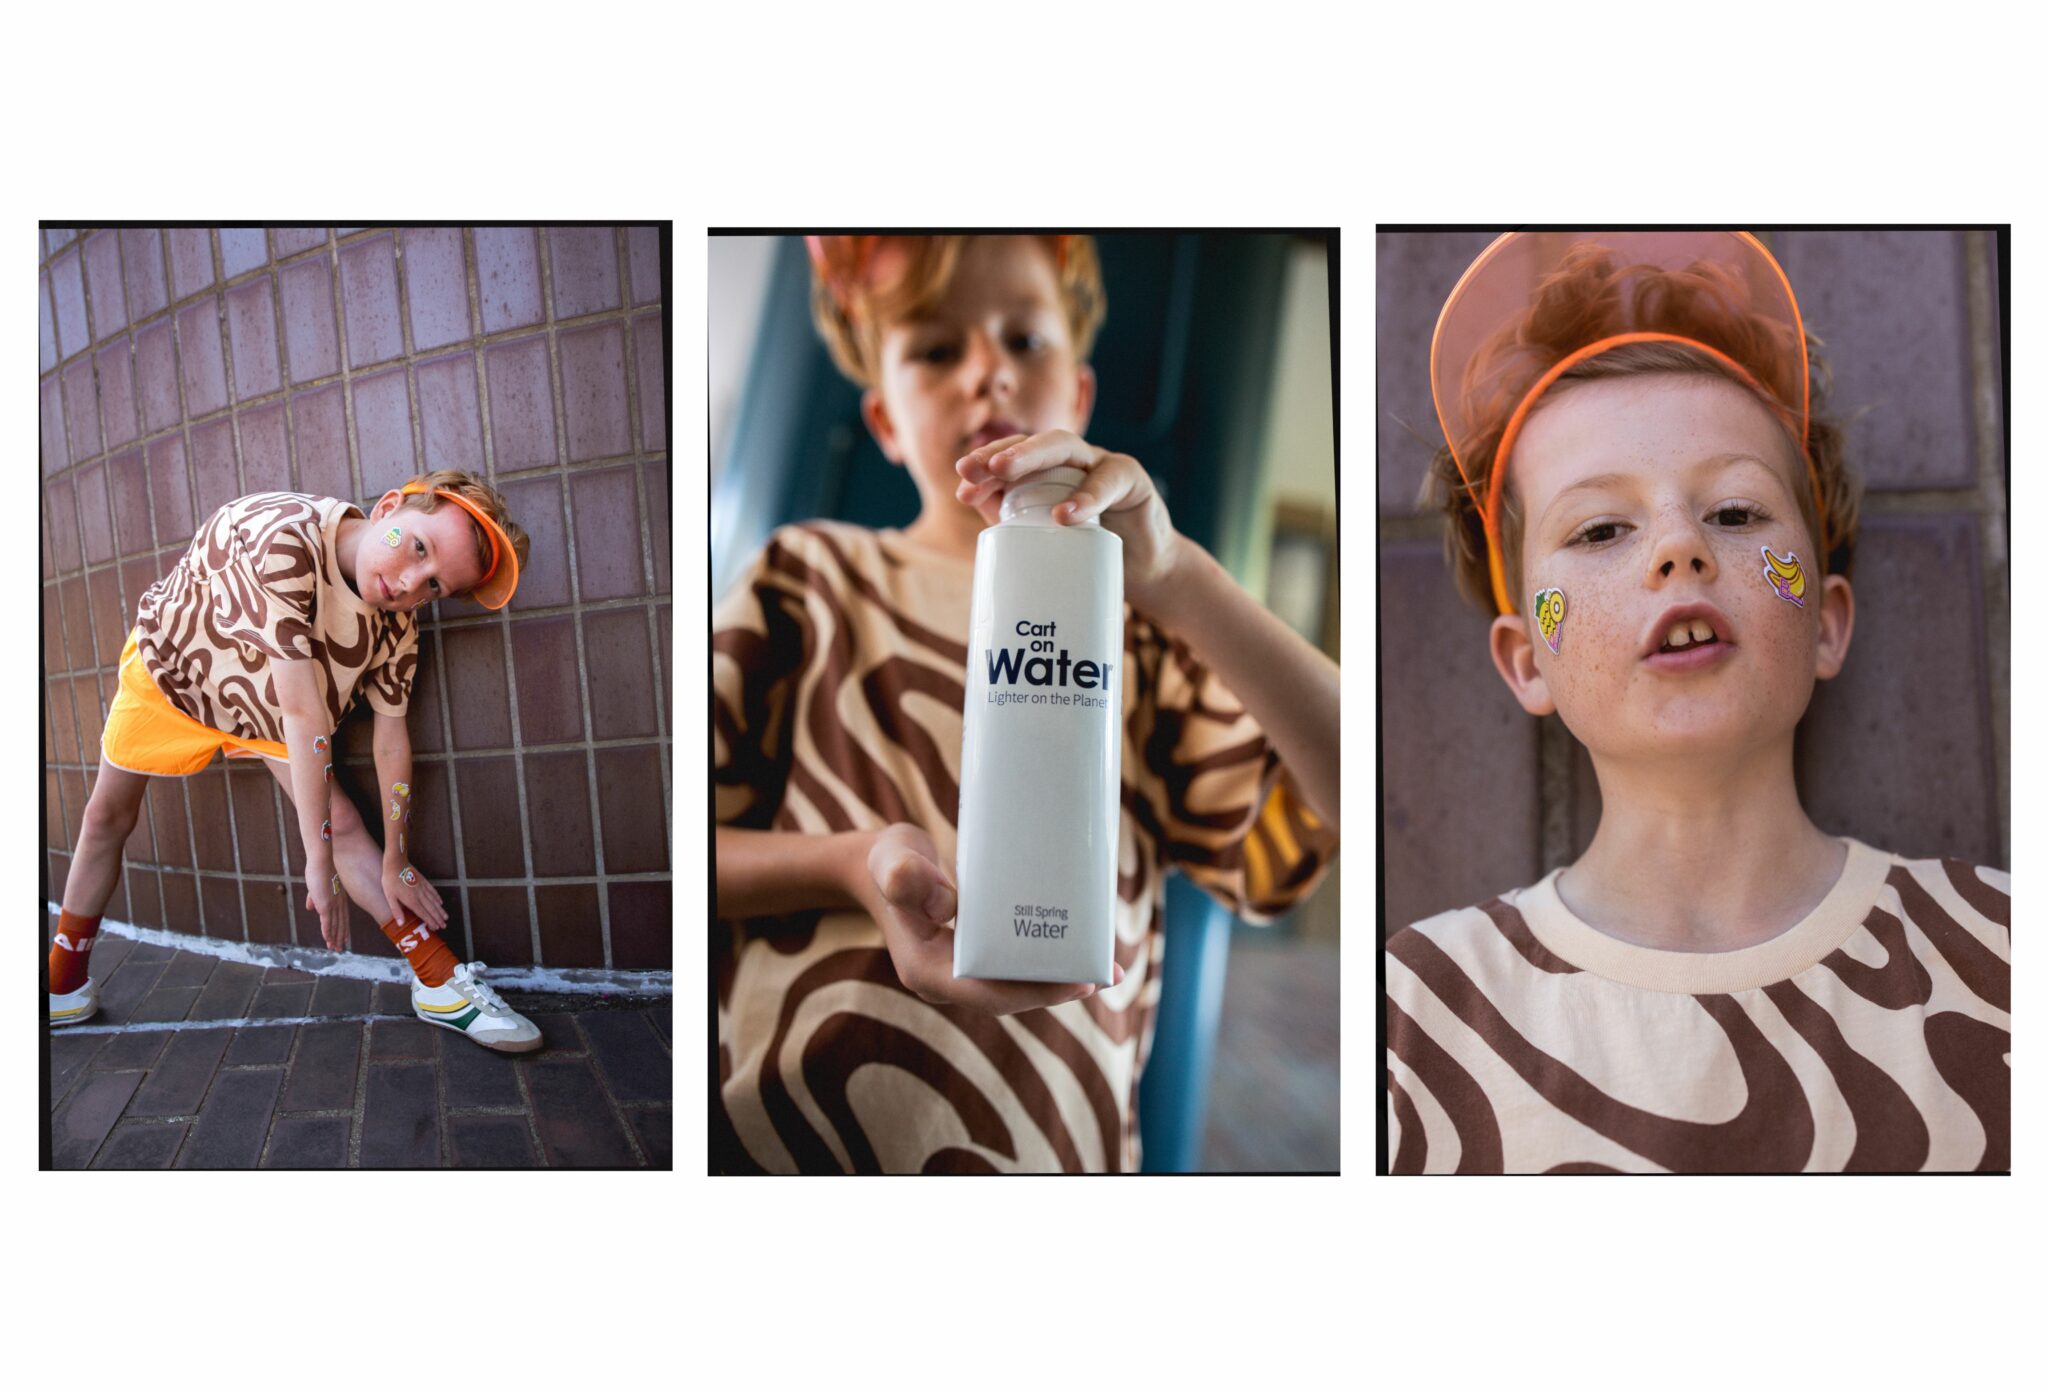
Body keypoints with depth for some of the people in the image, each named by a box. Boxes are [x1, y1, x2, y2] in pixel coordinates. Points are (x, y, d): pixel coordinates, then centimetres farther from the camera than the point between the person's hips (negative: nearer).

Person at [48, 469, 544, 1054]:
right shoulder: (282, 536, -46)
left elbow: (391, 738, -16)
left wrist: (395, 862, -11)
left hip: (264, 707, 2)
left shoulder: (398, 621, -27)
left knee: (343, 824, -11)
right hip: (170, 667, -2)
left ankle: (442, 984, -9)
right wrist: (319, 859, -42)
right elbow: (304, 712, -46)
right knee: (107, 818, 12)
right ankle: (66, 982, 33)